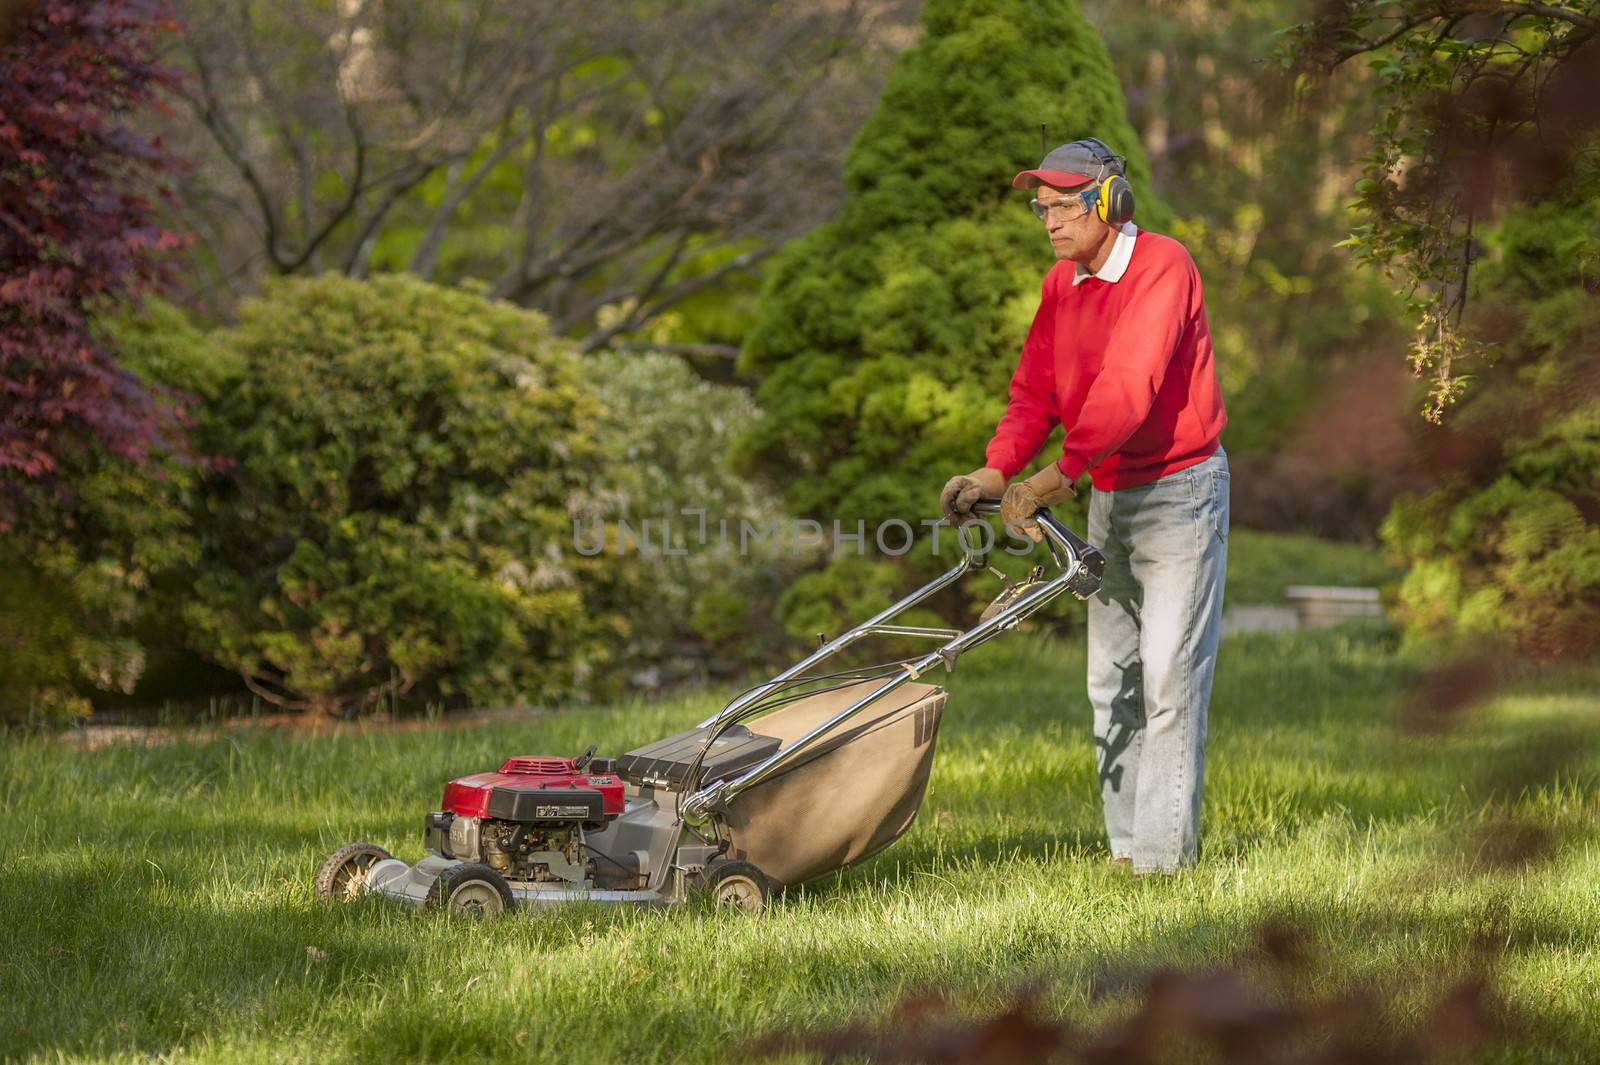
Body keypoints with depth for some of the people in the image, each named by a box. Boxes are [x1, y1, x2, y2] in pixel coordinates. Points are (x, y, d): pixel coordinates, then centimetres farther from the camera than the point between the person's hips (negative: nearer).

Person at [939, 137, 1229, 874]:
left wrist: (1061, 472, -34)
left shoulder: (1162, 266, -17)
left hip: (1179, 488, -8)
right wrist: (996, 470, -10)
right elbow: (1036, 388, 7)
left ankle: (1164, 853, -7)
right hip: (1109, 496, 8)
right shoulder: (1061, 285, 8)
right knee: (1110, 677, 9)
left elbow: (1129, 384, -28)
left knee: (1169, 675, -9)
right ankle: (1125, 840, 15)